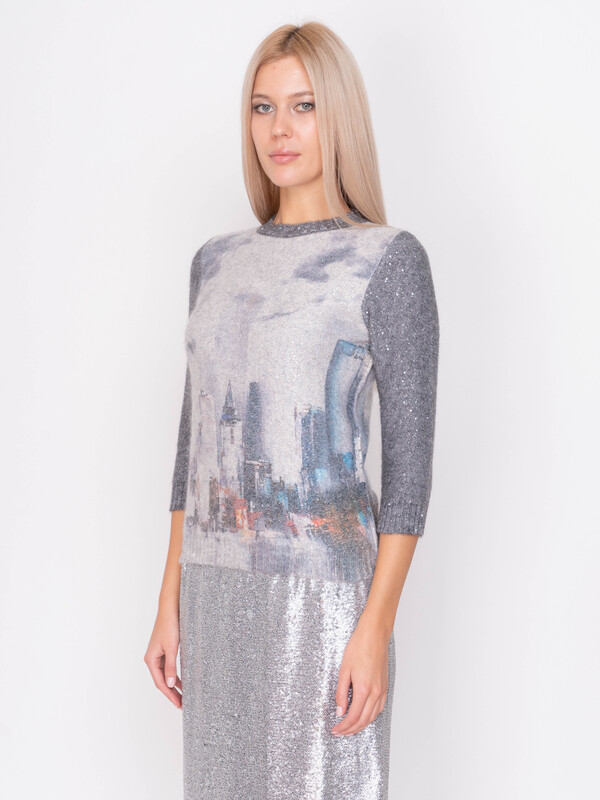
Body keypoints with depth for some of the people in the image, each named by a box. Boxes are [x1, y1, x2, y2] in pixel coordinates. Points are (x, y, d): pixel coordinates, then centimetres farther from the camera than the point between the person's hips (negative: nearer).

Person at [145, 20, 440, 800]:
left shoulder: (389, 259, -6)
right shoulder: (218, 261, 10)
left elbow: (410, 453, -9)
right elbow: (197, 438, 12)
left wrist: (377, 627, -14)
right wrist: (171, 601, 10)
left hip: (322, 588, -5)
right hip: (217, 587, 5)